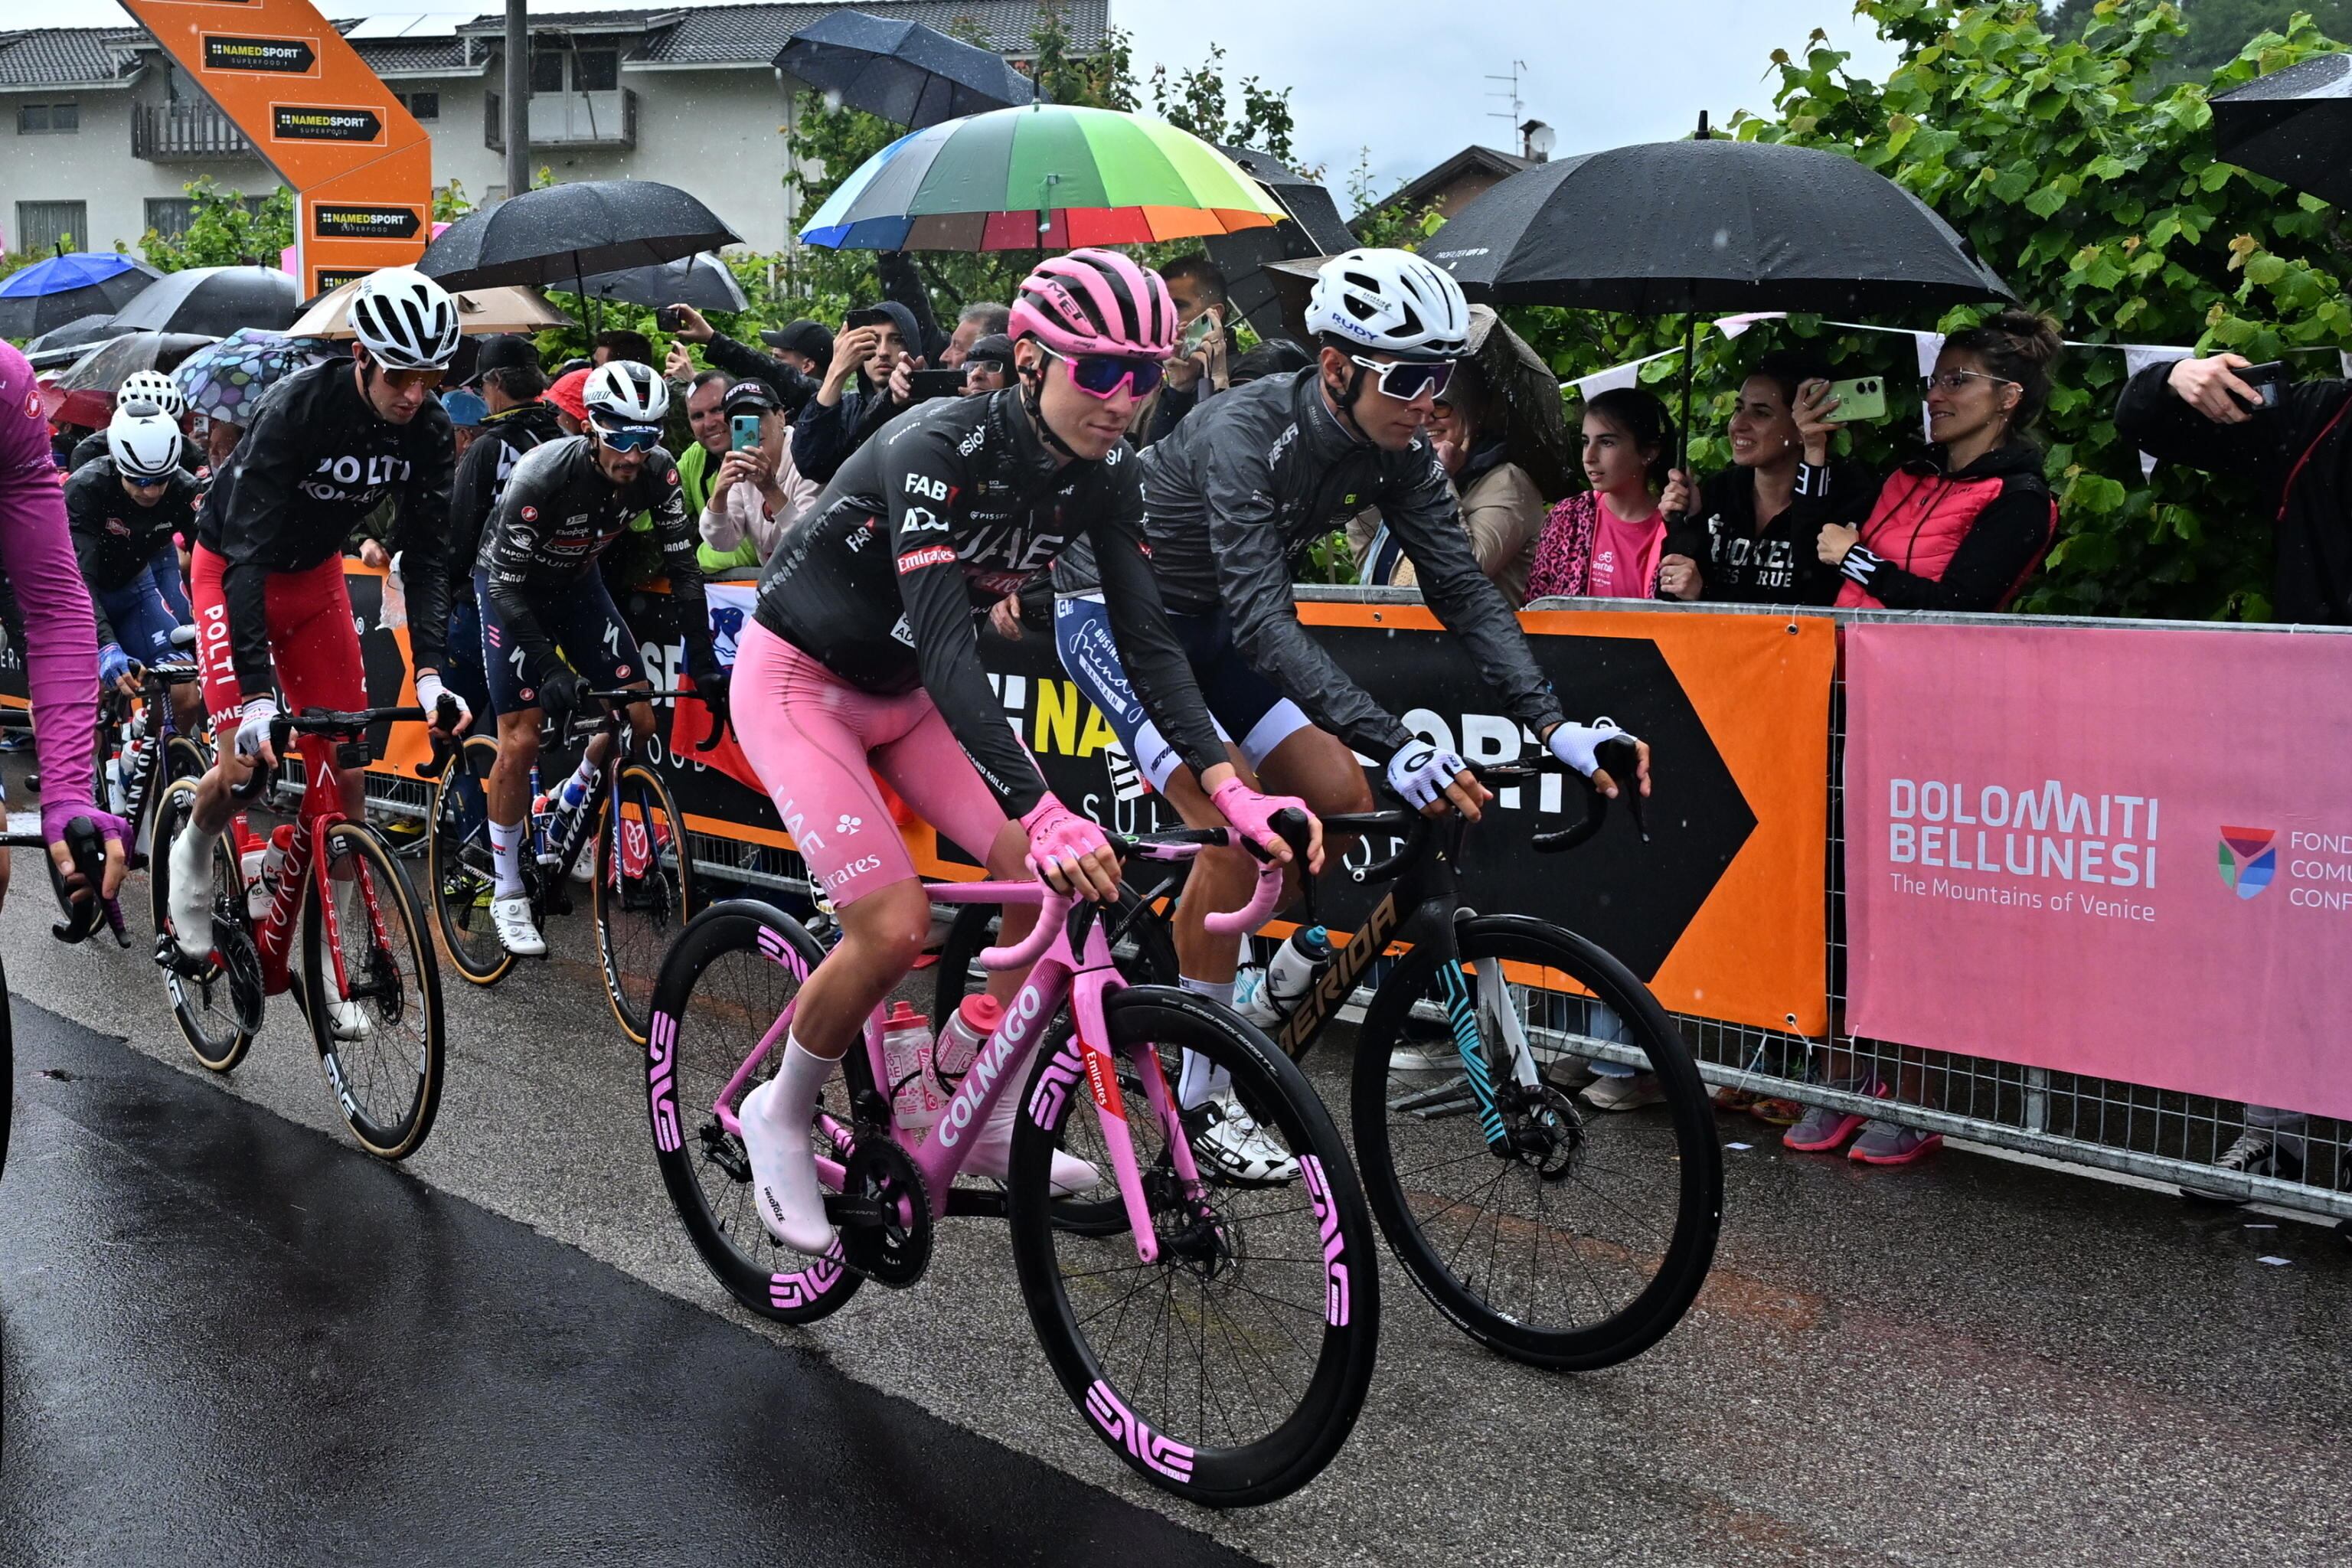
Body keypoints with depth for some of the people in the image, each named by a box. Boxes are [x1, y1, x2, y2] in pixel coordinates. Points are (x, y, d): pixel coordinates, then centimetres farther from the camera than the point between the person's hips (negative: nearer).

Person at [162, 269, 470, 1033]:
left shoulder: (429, 432, -18)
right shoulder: (296, 410, -32)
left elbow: (427, 556, -15)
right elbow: (248, 554, -35)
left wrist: (430, 672, -29)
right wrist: (256, 693, -42)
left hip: (316, 575, 4)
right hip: (233, 568, -4)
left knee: (347, 772, -3)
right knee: (248, 758, -17)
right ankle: (193, 851, 18)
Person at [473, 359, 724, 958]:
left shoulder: (658, 471, -23)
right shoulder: (544, 475, -35)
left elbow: (682, 567, -16)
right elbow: (508, 583, -31)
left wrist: (704, 664, -21)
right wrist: (551, 669, -38)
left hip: (577, 582, 4)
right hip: (510, 584, -4)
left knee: (638, 717, -8)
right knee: (521, 739, -10)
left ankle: (569, 806, 22)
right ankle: (507, 893, 5)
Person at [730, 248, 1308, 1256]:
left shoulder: (1103, 476, -10)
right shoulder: (939, 447, -31)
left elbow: (1148, 639, -13)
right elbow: (945, 643, -40)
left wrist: (1231, 787, -27)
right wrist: (1043, 813, -50)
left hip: (905, 692, 7)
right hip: (799, 680, -7)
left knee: (1052, 876, -9)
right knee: (895, 927, -20)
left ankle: (990, 1123, 8)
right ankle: (781, 1116, 7)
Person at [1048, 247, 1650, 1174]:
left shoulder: (1396, 453, -12)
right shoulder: (1247, 433, -33)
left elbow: (1464, 590, -14)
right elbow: (1264, 621, -41)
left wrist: (1552, 726, -28)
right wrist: (1395, 745, -50)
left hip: (1210, 625, 7)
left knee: (1341, 797, -6)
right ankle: (1197, 1104, -10)